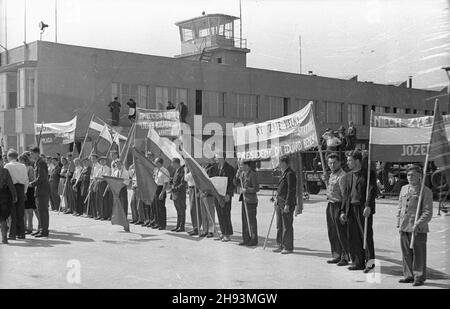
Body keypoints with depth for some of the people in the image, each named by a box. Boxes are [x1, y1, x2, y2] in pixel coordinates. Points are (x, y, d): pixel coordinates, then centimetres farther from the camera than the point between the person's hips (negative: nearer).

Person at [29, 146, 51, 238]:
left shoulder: (41, 163, -14)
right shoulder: (37, 163, 18)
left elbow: (40, 178, -20)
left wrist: (32, 184, -9)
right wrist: (33, 183, 9)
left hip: (43, 190, -10)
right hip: (39, 191, 10)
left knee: (43, 211, -7)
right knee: (40, 210, 14)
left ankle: (44, 231, -4)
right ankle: (41, 229, 21)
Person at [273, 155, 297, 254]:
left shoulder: (290, 174, -14)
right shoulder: (283, 173, 16)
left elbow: (291, 190, -19)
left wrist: (287, 204, -21)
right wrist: (277, 202, 20)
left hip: (287, 204, -10)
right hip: (280, 203, 10)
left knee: (287, 226, -3)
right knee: (279, 225, 14)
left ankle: (288, 247, 4)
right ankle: (280, 245, 22)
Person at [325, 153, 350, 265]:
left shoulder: (342, 176, -14)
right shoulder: (331, 175, 15)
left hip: (338, 205, -9)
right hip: (330, 205, 9)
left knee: (341, 233, -3)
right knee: (332, 233, 13)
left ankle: (345, 257, 5)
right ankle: (336, 255, 22)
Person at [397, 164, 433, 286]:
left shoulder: (426, 192, -6)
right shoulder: (404, 189, 12)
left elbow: (428, 213, -10)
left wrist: (418, 225, -19)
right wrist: (399, 224, 12)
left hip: (419, 229, -5)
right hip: (404, 229, 5)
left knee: (419, 254, 2)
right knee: (406, 254, 10)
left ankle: (419, 277, 12)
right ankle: (409, 275, 22)